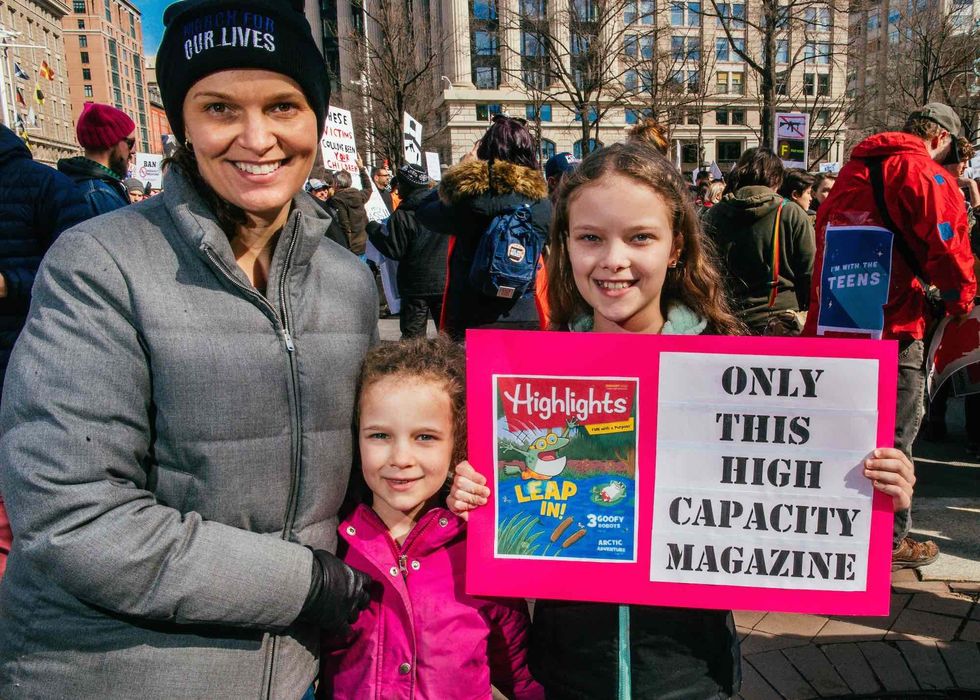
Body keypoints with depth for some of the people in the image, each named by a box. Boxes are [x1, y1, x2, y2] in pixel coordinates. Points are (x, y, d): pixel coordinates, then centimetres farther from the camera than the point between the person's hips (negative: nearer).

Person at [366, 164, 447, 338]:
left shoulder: (404, 215, -14)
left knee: (412, 336, 4)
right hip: (445, 282, 5)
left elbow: (394, 250, -12)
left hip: (416, 286, -4)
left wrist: (373, 228, 0)